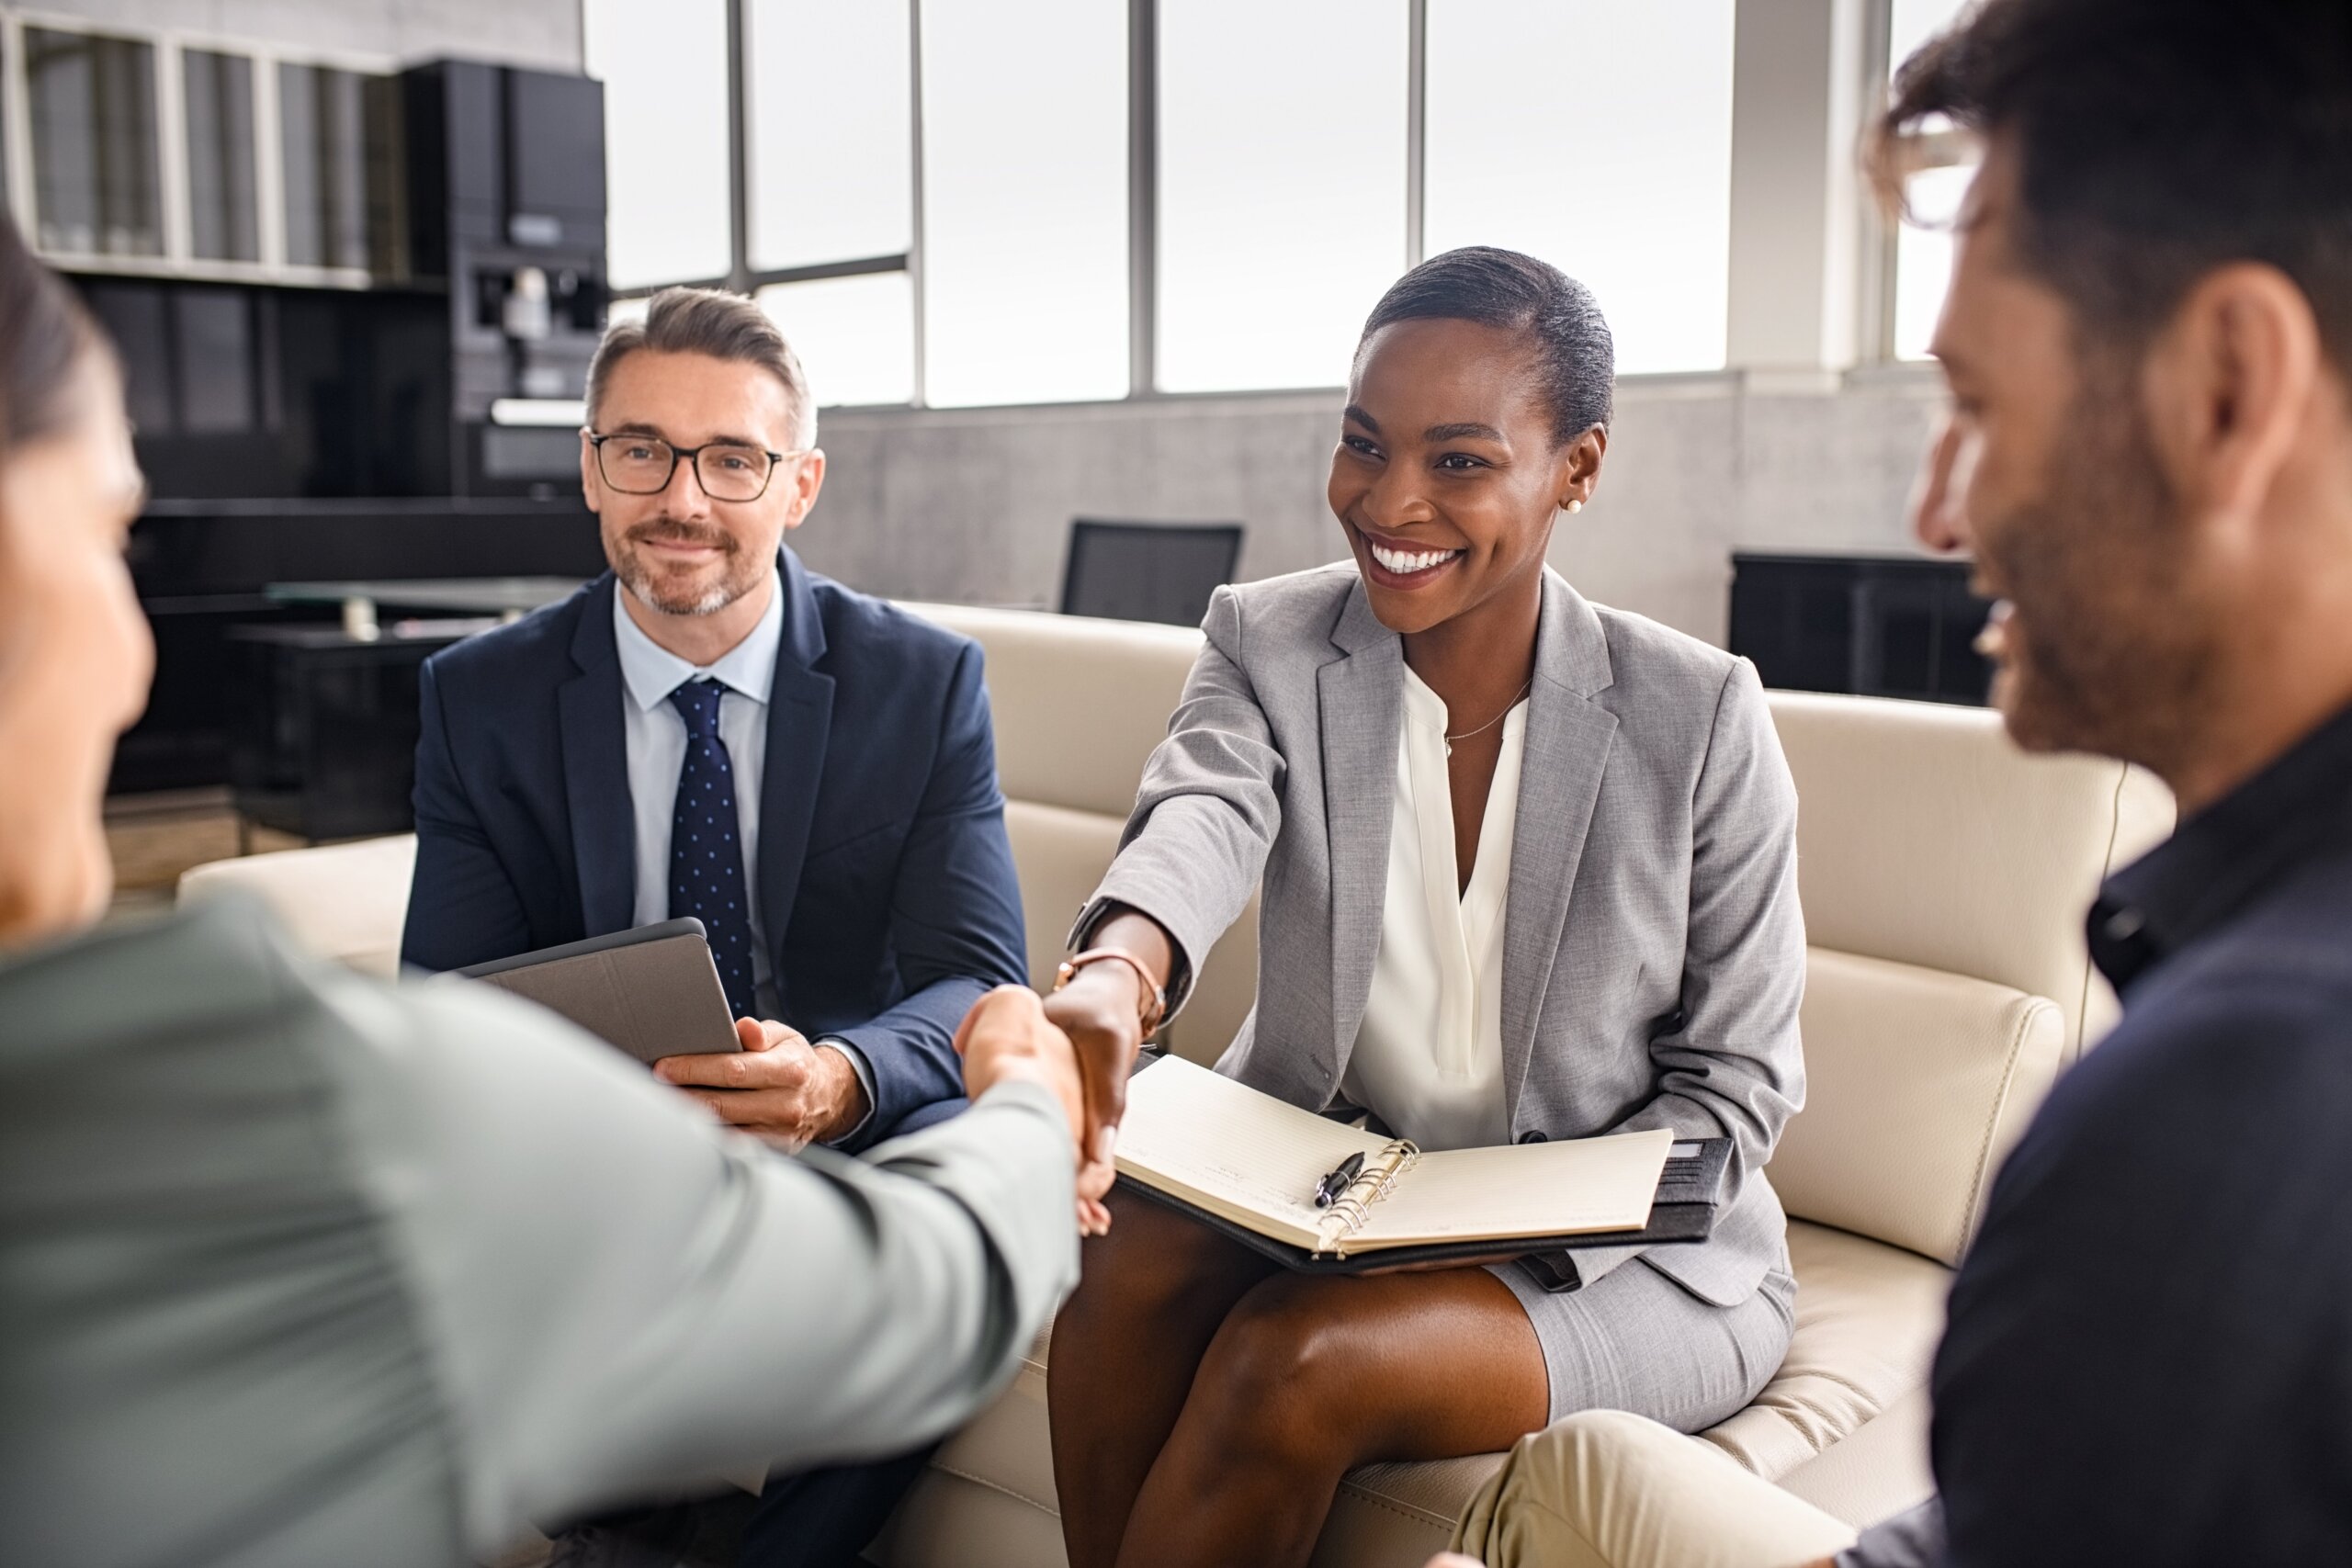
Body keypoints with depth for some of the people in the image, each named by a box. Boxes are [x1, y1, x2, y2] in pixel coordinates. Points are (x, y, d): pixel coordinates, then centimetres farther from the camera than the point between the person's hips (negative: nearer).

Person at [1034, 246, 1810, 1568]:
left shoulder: (1701, 717, -10)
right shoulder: (1268, 644, -4)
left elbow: (1736, 1082, -5)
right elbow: (1202, 813, -27)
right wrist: (1114, 977, -51)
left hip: (1615, 1251, -2)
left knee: (1295, 1359, -28)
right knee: (1132, 1265, -28)